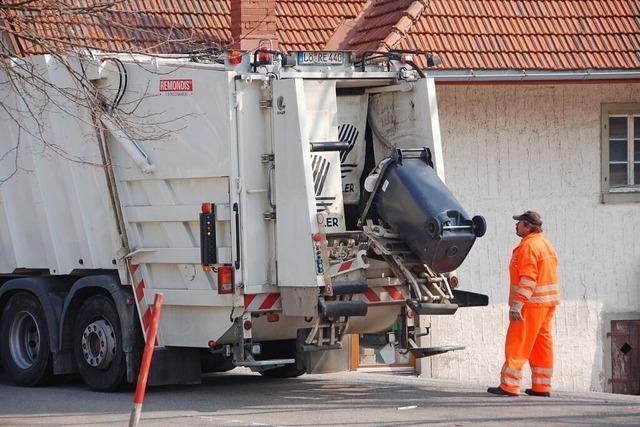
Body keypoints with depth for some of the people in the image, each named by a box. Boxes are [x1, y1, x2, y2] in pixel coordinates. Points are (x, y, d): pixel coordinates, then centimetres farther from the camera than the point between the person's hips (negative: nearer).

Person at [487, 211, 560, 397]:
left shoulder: (528, 246, -14)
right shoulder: (546, 245, 17)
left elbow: (528, 279, -21)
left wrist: (516, 305, -22)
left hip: (531, 305, -10)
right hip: (547, 304, 10)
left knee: (516, 345, -7)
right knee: (542, 345, 10)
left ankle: (509, 385, -7)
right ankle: (542, 387, 11)